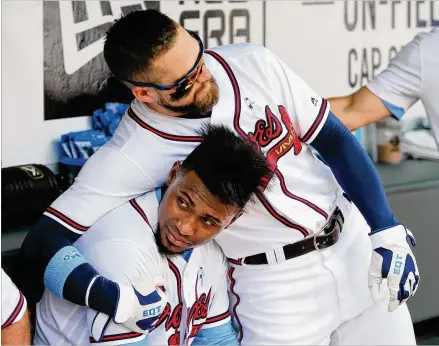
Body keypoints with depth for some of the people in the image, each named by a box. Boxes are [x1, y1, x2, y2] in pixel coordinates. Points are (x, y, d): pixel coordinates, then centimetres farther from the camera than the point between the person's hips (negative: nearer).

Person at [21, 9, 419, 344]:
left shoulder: (253, 63, -11)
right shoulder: (130, 157, -20)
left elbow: (335, 140, -3)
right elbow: (44, 244, -22)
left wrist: (389, 234, -7)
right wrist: (113, 300, -39)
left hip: (354, 243, 4)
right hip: (275, 287, -3)